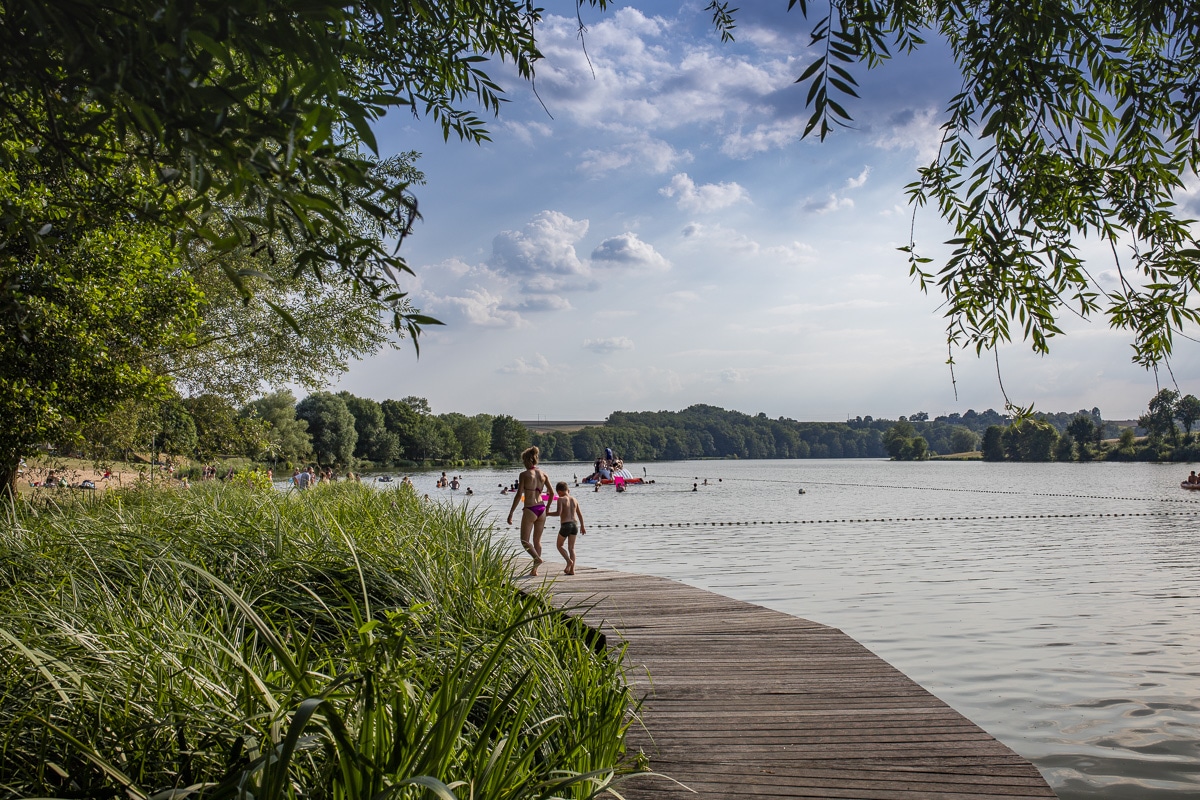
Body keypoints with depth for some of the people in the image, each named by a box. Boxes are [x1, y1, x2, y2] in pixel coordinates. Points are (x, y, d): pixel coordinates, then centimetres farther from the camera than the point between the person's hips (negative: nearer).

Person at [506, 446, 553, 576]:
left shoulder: (524, 475, -8)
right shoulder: (543, 474, 6)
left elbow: (519, 495, -11)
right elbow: (551, 493, 5)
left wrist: (511, 513, -7)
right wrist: (547, 508, 19)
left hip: (530, 509, -5)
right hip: (541, 508, 5)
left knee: (525, 541, 3)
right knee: (537, 540, 14)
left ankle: (537, 558, -20)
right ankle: (534, 569, 15)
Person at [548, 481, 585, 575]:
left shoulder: (561, 499, -7)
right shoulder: (574, 500, 11)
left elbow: (558, 513, -19)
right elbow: (580, 514, 16)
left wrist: (548, 514, -3)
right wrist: (582, 526, 26)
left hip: (565, 525, -5)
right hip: (575, 524, 5)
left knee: (559, 545, 13)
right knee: (571, 547, 9)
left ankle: (569, 560, -9)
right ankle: (572, 569, 2)